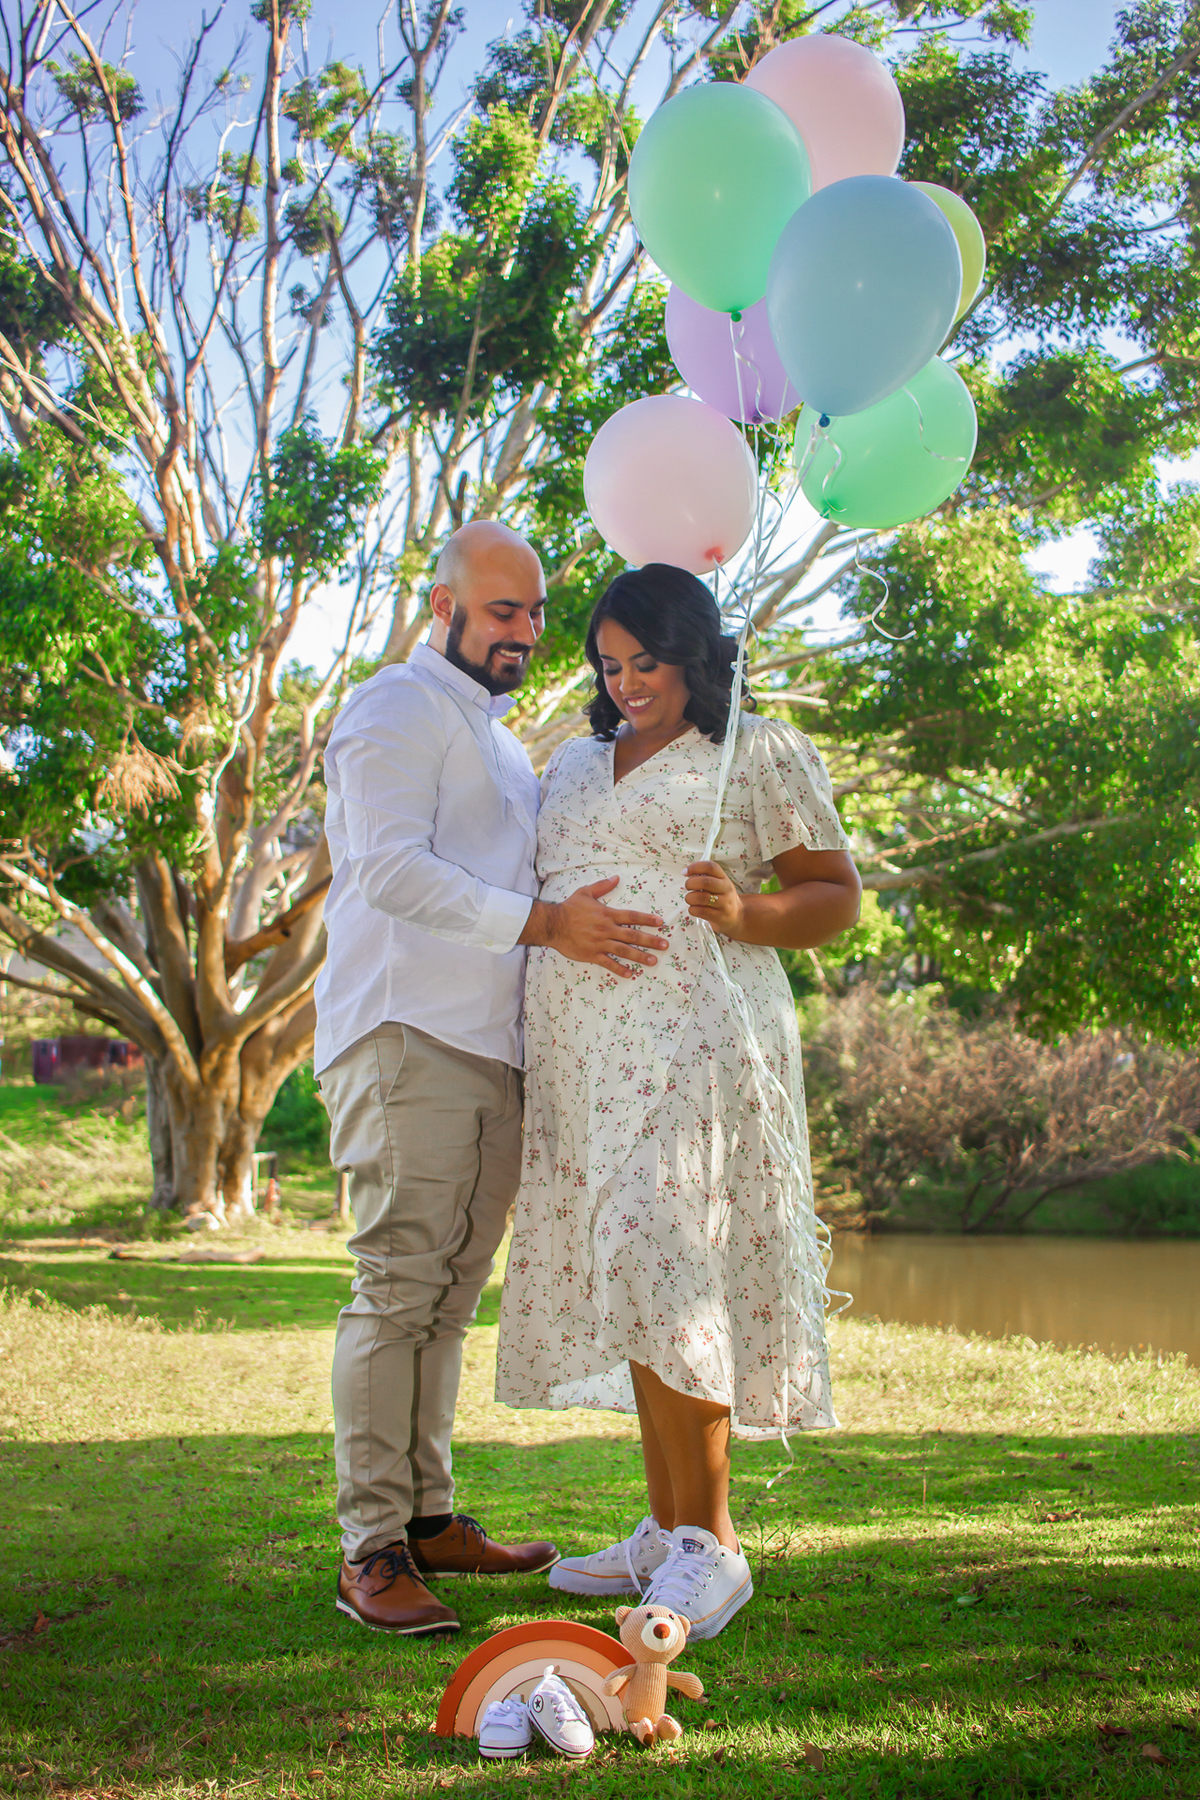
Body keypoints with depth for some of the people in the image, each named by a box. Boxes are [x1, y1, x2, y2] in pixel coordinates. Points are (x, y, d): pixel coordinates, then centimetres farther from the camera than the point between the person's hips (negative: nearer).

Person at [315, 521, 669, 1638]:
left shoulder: (501, 739, 28)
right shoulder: (398, 709, -2)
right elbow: (392, 867, -15)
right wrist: (543, 923, -20)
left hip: (491, 1052, 9)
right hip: (405, 1039, -9)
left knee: (450, 1294, 9)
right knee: (398, 1286, -11)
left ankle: (430, 1519, 15)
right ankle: (370, 1551, -8)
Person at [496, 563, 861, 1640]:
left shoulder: (761, 753, 5)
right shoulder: (575, 763, 22)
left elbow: (837, 898, 2)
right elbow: (538, 892, 30)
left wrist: (745, 916, -16)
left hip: (694, 1038, -6)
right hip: (584, 1054, 6)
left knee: (664, 1267, -16)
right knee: (629, 1279, 4)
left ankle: (710, 1540, -8)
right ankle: (669, 1530, 12)